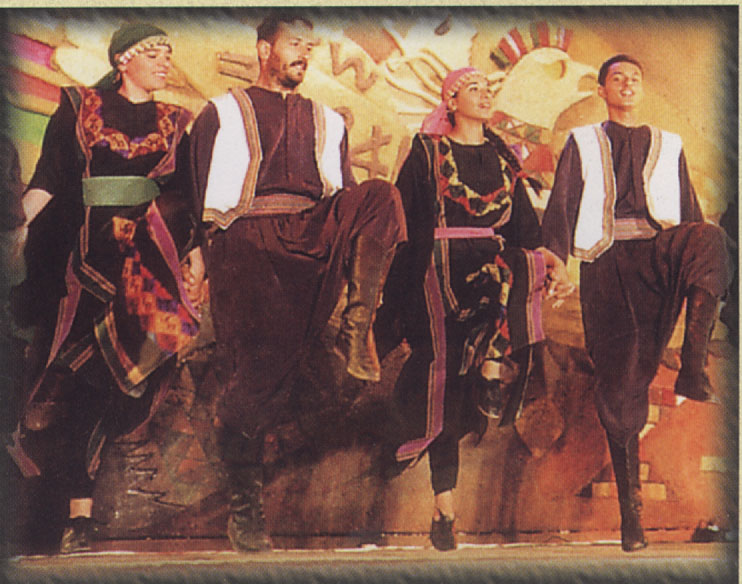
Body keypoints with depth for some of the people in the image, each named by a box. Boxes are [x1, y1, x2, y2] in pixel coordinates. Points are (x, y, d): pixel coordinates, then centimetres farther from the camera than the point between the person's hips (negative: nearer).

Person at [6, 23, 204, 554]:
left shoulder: (173, 125, 18)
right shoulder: (78, 109, 10)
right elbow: (44, 185, 4)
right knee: (74, 378, -8)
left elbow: (187, 206, 16)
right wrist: (32, 241, -10)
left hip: (150, 258, 1)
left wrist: (197, 266, 7)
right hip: (85, 255, -1)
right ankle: (80, 511, -3)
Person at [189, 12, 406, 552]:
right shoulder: (223, 113, 19)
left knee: (381, 197, -26)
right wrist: (198, 248, -1)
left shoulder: (328, 121, 28)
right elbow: (204, 194, 12)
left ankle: (359, 330, -25)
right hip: (247, 238, -3)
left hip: (315, 235, 3)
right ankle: (244, 502, -6)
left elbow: (344, 198, 22)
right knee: (255, 365, -14)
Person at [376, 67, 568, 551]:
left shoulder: (502, 156, 19)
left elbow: (523, 222, 14)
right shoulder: (428, 152, 8)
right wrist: (404, 288, -5)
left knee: (526, 268, -33)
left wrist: (540, 252, -7)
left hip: (496, 262, 4)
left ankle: (494, 369, -20)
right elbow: (406, 219, 3)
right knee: (446, 380, -13)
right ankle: (444, 508, -9)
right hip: (445, 268, -3)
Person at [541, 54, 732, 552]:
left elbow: (692, 214, 21)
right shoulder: (583, 144, 20)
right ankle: (631, 510, 0)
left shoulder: (670, 146, 24)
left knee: (708, 237, -35)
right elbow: (560, 210, 12)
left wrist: (705, 271, 9)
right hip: (606, 260, -1)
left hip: (660, 252, 1)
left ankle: (694, 370, -38)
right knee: (619, 382, -6)